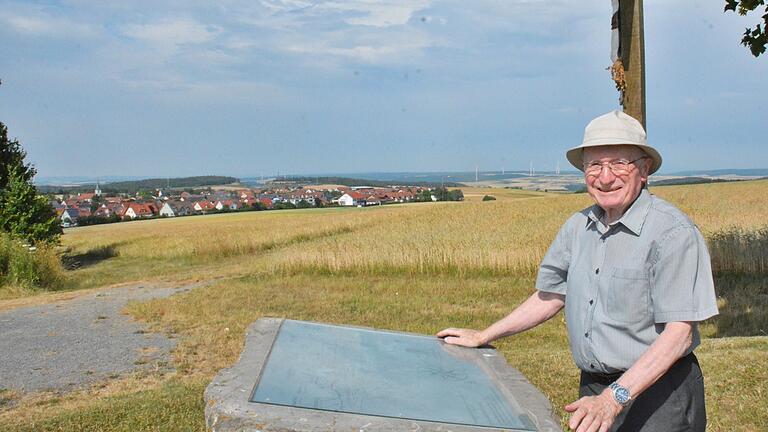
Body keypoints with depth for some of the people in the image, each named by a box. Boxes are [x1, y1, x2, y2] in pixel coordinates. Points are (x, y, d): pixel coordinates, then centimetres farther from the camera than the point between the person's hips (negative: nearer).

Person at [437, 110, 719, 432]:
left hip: (658, 396, -5)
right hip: (593, 391, 5)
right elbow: (551, 295, 16)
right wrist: (482, 337, 15)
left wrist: (614, 399, -28)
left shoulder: (674, 232, -16)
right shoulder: (577, 227, 4)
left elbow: (679, 332, -21)